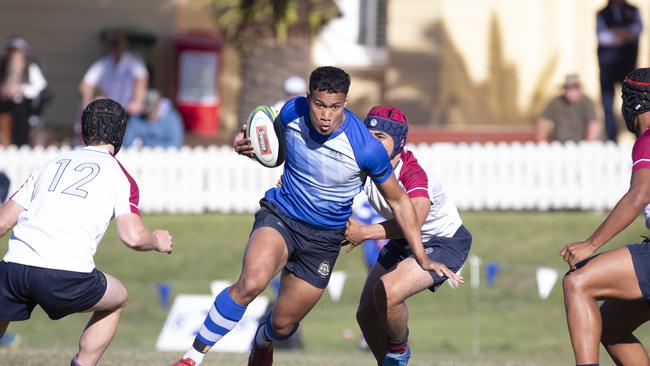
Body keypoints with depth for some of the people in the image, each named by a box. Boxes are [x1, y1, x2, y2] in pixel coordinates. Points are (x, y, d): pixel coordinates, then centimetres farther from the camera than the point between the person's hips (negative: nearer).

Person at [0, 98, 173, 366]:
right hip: (66, 278, -3)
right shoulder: (120, 176, 12)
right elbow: (133, 237, -2)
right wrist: (157, 241, 20)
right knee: (117, 299, 27)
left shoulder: (52, 164, 23)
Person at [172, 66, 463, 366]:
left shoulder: (366, 148, -24)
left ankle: (263, 342, 48)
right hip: (279, 215, 0)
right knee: (251, 282, -31)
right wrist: (249, 147, -10)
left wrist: (421, 258, -6)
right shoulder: (291, 113, -14)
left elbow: (398, 200, -8)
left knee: (283, 324, 8)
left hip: (324, 237, 0)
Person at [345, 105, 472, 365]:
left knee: (387, 292, -30)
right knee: (367, 315, 5)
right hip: (402, 244, 8)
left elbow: (413, 222, -52)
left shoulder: (414, 176, -34)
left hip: (444, 243, -8)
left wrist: (365, 232, -58)